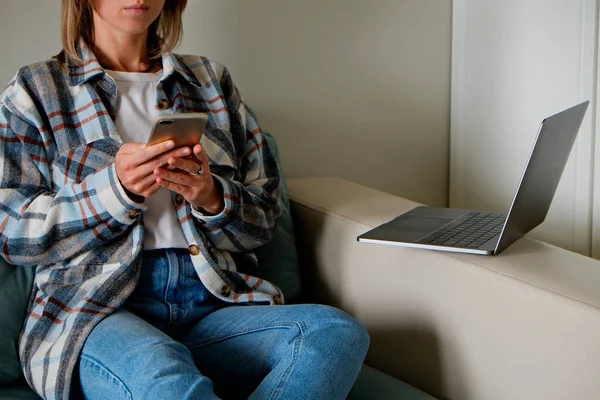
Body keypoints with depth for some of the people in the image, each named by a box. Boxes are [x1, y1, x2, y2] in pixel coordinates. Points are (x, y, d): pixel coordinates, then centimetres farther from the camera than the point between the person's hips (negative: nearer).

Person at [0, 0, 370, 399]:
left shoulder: (210, 79, 20)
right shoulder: (35, 90, 13)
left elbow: (265, 216, 17)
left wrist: (213, 198, -7)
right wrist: (116, 187, -12)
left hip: (212, 301, 5)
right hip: (96, 308, -4)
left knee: (337, 330, -27)